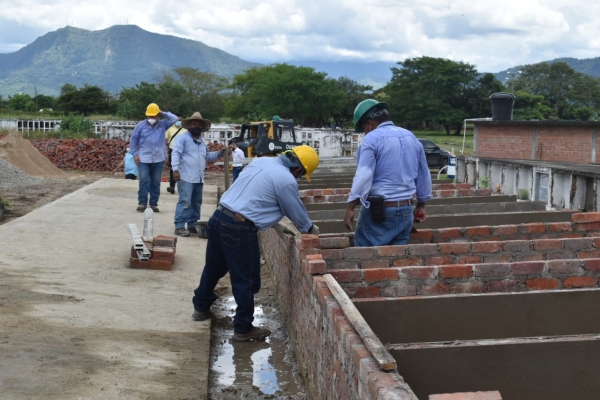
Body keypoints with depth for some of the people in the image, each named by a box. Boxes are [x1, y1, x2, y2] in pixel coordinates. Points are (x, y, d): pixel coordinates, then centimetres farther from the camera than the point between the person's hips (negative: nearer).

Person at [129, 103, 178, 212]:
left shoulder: (163, 125, 3)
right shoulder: (141, 125, 0)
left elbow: (174, 118, -5)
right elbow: (133, 140, 4)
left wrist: (163, 113, -6)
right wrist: (135, 154, -3)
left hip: (158, 159, 2)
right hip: (144, 158, -2)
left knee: (156, 182, 7)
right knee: (144, 181, -7)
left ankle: (154, 203, 15)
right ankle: (142, 202, -2)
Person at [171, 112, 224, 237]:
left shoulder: (202, 141, 21)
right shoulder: (182, 138, -4)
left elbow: (207, 156, 31)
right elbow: (175, 154, -12)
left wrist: (219, 153, 16)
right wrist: (175, 169, -23)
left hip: (199, 178, 8)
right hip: (186, 177, -8)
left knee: (196, 202, 13)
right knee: (185, 202, -12)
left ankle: (192, 225, 23)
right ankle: (179, 226, -10)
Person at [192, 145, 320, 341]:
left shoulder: (262, 161, 13)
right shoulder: (286, 180, -11)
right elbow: (297, 213, 2)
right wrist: (310, 228, 24)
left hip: (219, 217, 9)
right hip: (240, 228, -9)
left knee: (214, 267, 26)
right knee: (246, 280, 5)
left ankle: (201, 307, 44)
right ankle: (243, 328, 15)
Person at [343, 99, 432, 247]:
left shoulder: (372, 139, -10)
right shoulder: (411, 137, 12)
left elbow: (363, 177, -18)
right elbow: (424, 175, 18)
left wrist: (350, 208, -15)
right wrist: (421, 205, 28)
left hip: (378, 211, -7)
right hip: (406, 211, 7)